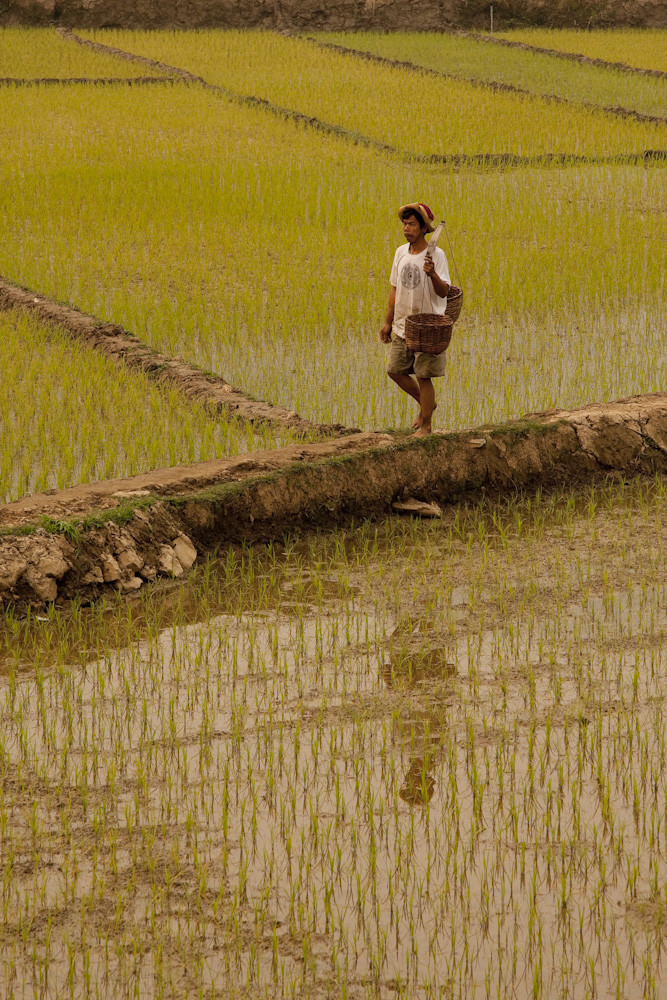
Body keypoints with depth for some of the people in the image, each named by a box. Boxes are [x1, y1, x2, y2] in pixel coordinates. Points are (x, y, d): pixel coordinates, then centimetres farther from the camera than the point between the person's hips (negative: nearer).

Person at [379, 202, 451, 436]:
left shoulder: (436, 255, -12)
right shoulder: (401, 253, 5)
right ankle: (426, 403, 30)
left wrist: (432, 274, -39)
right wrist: (388, 322, 13)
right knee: (394, 370, 8)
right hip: (403, 325, 6)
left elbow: (444, 292, -19)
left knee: (423, 376, -2)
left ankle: (426, 425, 11)